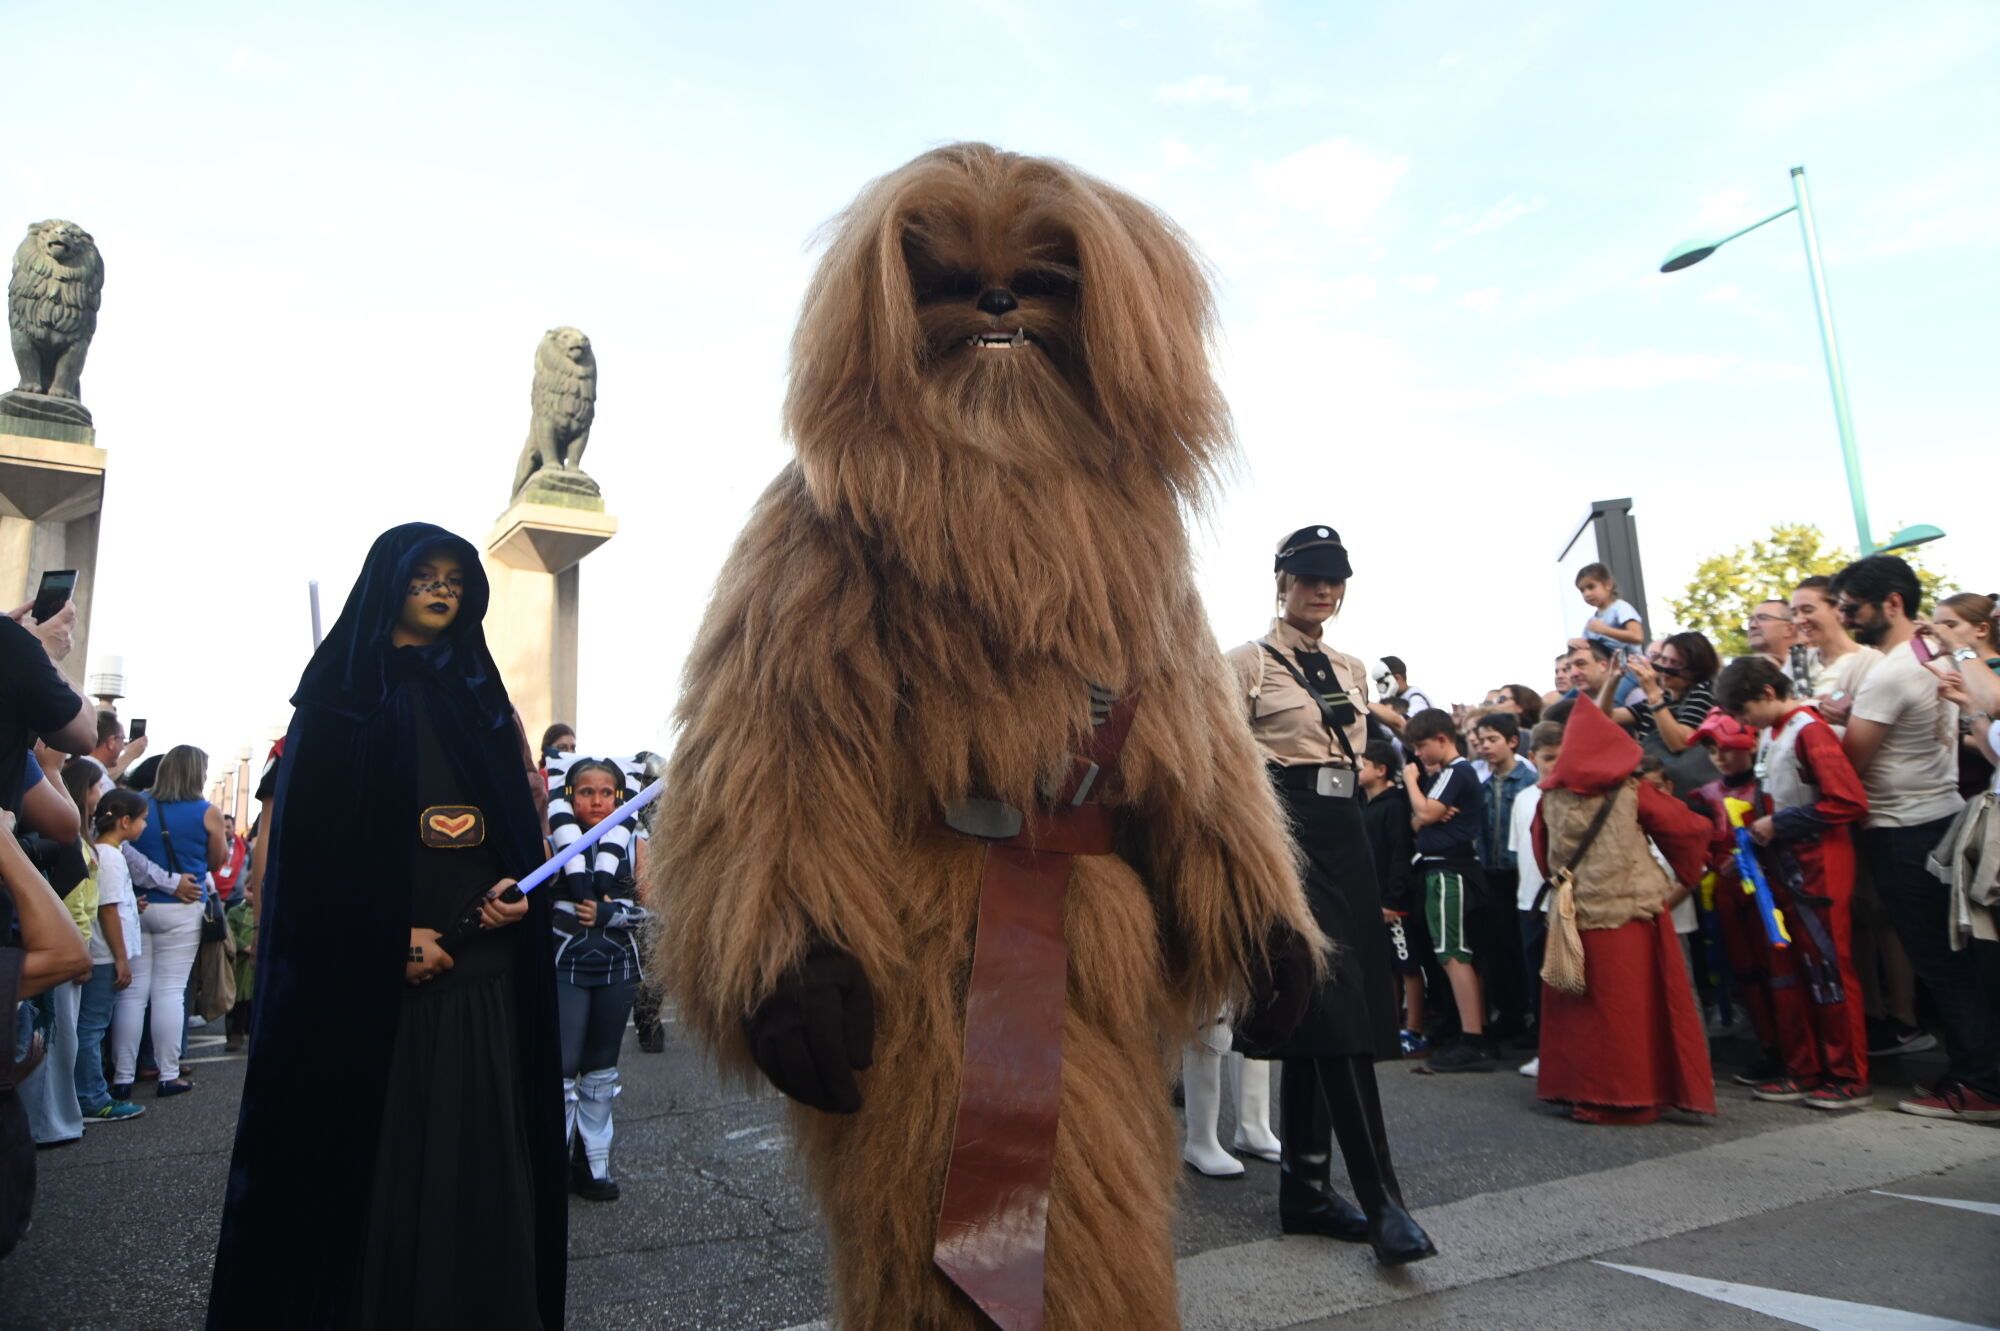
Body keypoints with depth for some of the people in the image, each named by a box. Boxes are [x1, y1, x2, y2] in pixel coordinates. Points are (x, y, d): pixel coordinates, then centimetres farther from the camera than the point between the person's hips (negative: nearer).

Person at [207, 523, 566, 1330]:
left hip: (481, 965, 4)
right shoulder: (343, 690, 3)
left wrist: (519, 889, -6)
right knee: (371, 1152, 1)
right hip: (369, 969, -3)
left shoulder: (480, 696, 14)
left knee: (475, 1150, 6)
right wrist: (388, 937, -14)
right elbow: (308, 831, -5)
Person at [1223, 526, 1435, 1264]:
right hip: (1286, 834, -7)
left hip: (1345, 836, 7)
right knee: (1335, 1005, -12)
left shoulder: (1353, 670, 17)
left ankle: (1304, 1187, 18)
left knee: (1313, 1012, 9)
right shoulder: (1247, 662, -3)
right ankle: (1381, 1199, -7)